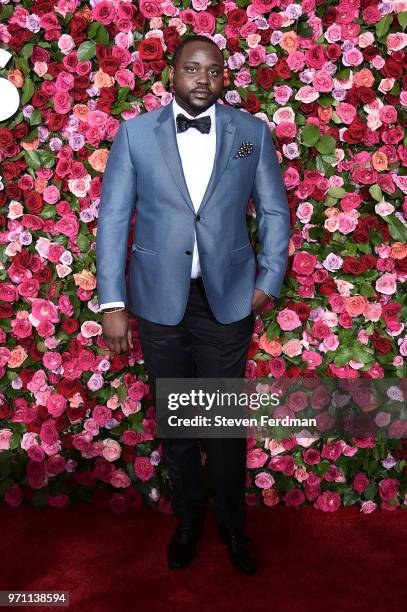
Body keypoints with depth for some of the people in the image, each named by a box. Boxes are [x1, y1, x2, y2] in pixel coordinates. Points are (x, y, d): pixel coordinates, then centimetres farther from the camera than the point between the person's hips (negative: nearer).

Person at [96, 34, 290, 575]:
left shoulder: (252, 133, 2)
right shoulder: (135, 133, 1)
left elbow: (275, 212, 8)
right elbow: (112, 218, -1)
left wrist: (269, 281, 1)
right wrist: (112, 303, -7)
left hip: (228, 298, 0)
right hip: (159, 300, 1)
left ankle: (232, 524, 33)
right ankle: (188, 519, 37)